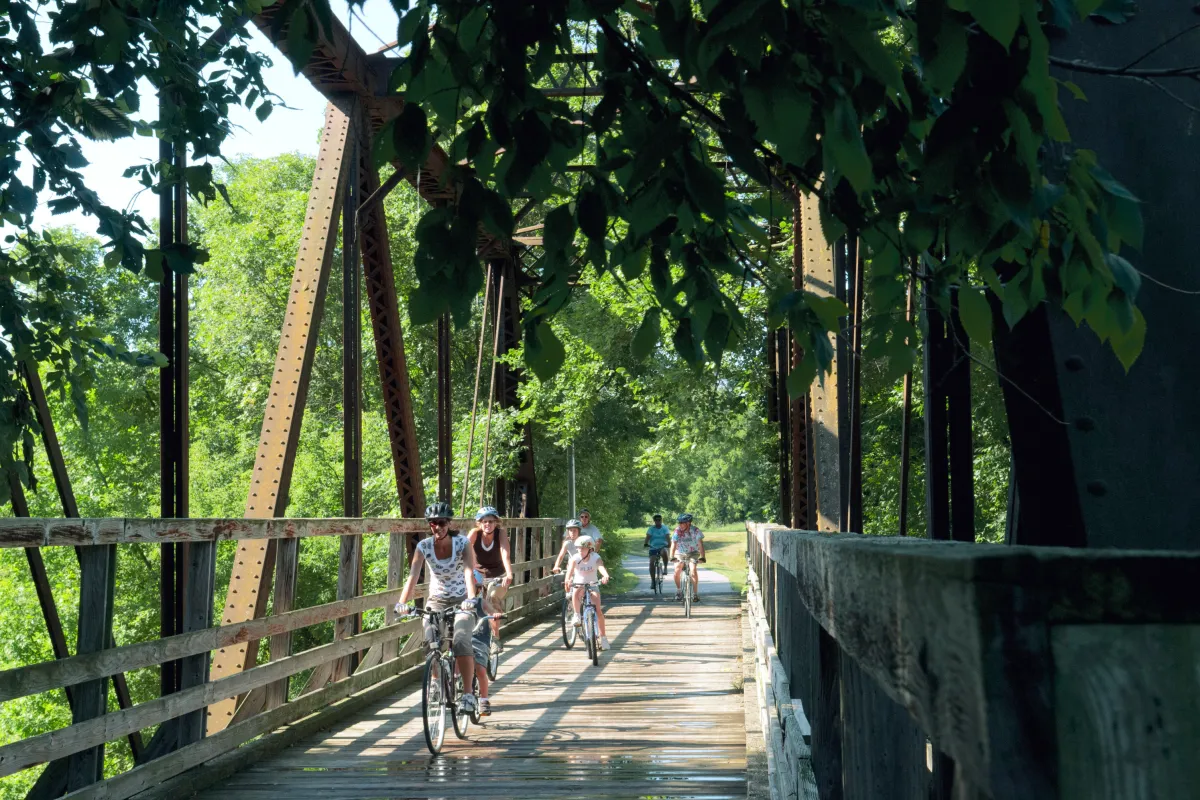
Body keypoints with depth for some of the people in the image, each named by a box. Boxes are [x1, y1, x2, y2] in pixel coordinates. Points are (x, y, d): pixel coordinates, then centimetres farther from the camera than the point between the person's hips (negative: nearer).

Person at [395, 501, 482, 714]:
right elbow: (413, 575, -20)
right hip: (436, 601, 2)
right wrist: (402, 602, -36)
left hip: (461, 601, -2)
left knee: (461, 642, -26)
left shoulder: (462, 543, -14)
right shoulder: (424, 546, -10)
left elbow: (469, 571, -28)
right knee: (432, 643, -20)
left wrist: (471, 598, -46)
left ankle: (468, 692, -14)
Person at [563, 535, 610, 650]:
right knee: (576, 594, -38)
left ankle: (603, 637, -2)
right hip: (579, 585, 0)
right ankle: (576, 615, -15)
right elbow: (570, 569, -33)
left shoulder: (595, 558, -16)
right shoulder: (575, 558, -15)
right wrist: (567, 580, -54)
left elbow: (601, 567, -36)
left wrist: (605, 576, -59)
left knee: (598, 610, -14)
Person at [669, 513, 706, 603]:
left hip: (693, 553, -1)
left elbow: (700, 543, -23)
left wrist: (702, 556, -33)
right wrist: (672, 557, -32)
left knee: (693, 570, -22)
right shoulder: (677, 531, -18)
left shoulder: (695, 530, -21)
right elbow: (673, 544, -21)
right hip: (680, 553, 1)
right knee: (677, 571, -16)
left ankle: (695, 594, -12)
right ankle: (679, 590, 9)